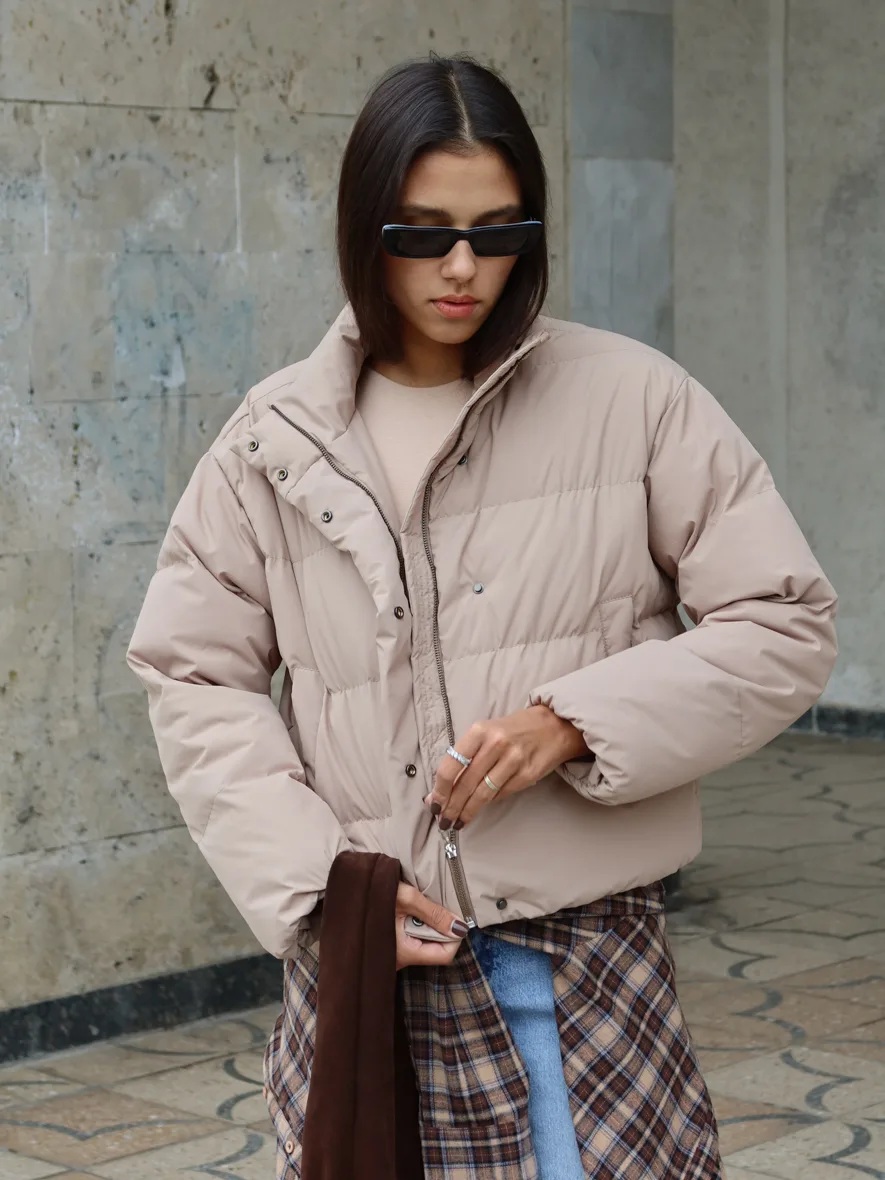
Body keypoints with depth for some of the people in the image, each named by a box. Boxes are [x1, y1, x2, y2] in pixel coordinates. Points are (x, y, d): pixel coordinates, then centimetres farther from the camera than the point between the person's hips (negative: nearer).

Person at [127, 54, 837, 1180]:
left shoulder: (631, 398, 0)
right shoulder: (277, 441, 4)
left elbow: (786, 625, 1)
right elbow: (194, 678, 6)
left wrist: (579, 719, -12)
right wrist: (315, 873, -6)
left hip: (586, 947, -1)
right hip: (368, 955, 1)